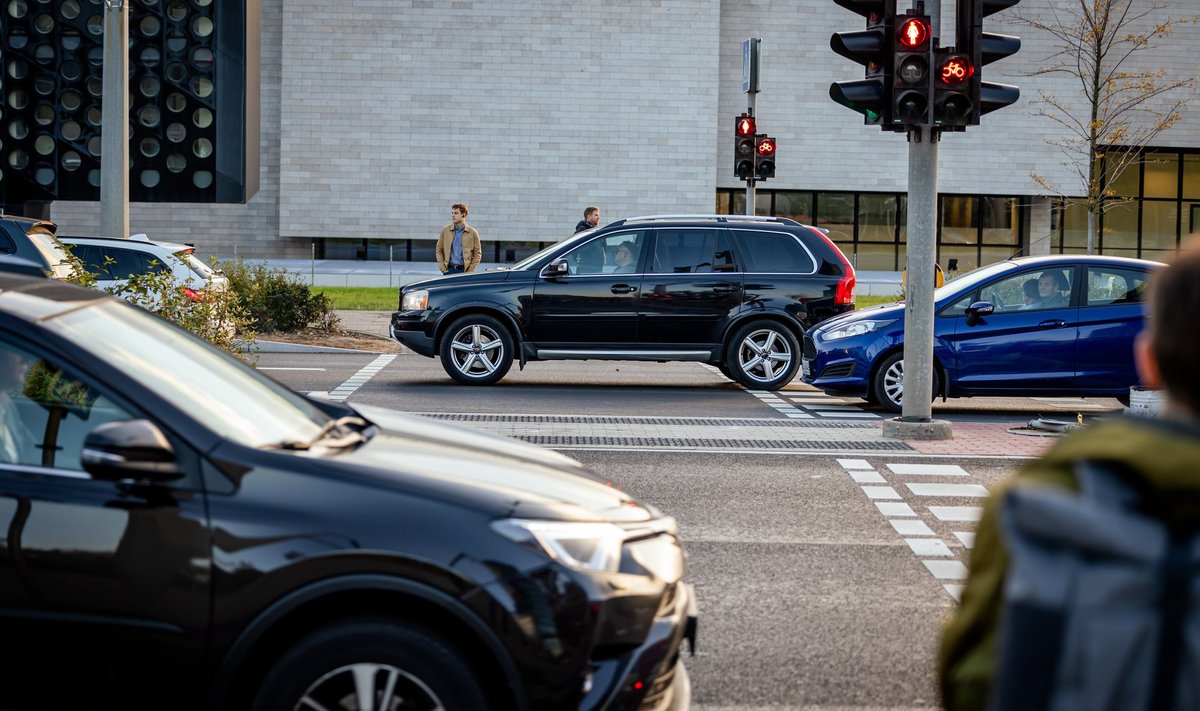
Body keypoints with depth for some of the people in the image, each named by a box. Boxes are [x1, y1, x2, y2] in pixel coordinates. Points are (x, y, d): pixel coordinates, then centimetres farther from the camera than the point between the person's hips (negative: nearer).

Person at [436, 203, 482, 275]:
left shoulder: (472, 232, 3)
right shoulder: (445, 231, 7)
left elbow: (477, 253, 6)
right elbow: (439, 250, 12)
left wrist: (470, 270, -4)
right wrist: (443, 268, 2)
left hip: (465, 270, -1)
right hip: (449, 270, 1)